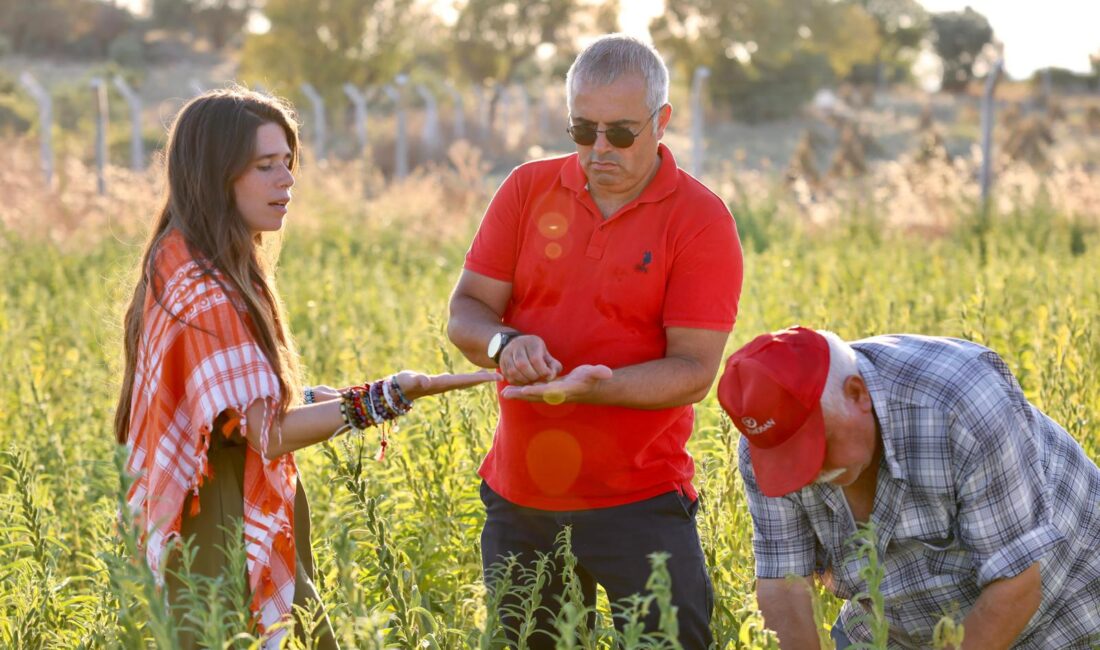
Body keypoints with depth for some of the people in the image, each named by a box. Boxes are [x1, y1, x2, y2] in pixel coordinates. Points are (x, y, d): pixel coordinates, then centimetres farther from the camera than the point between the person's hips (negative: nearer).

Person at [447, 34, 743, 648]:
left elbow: (694, 371, -12)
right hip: (518, 495, 4)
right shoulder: (528, 189, 4)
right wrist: (505, 343, -19)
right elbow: (466, 312, 4)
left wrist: (587, 387, -28)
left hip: (638, 501, -3)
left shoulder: (702, 221, -7)